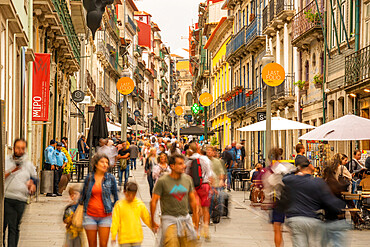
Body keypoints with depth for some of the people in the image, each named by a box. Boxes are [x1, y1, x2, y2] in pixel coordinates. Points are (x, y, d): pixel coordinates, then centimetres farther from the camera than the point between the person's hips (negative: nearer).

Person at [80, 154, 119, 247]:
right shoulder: (89, 178, 3)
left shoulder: (110, 178, 0)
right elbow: (83, 195, 16)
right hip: (90, 215, 1)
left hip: (105, 216, -1)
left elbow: (115, 196, 9)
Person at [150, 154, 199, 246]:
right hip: (169, 219, -4)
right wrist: (152, 221, -1)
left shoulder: (188, 179, 7)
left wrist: (195, 219, 18)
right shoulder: (162, 181, -7)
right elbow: (153, 201, -3)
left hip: (185, 218, 4)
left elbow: (192, 200, 16)